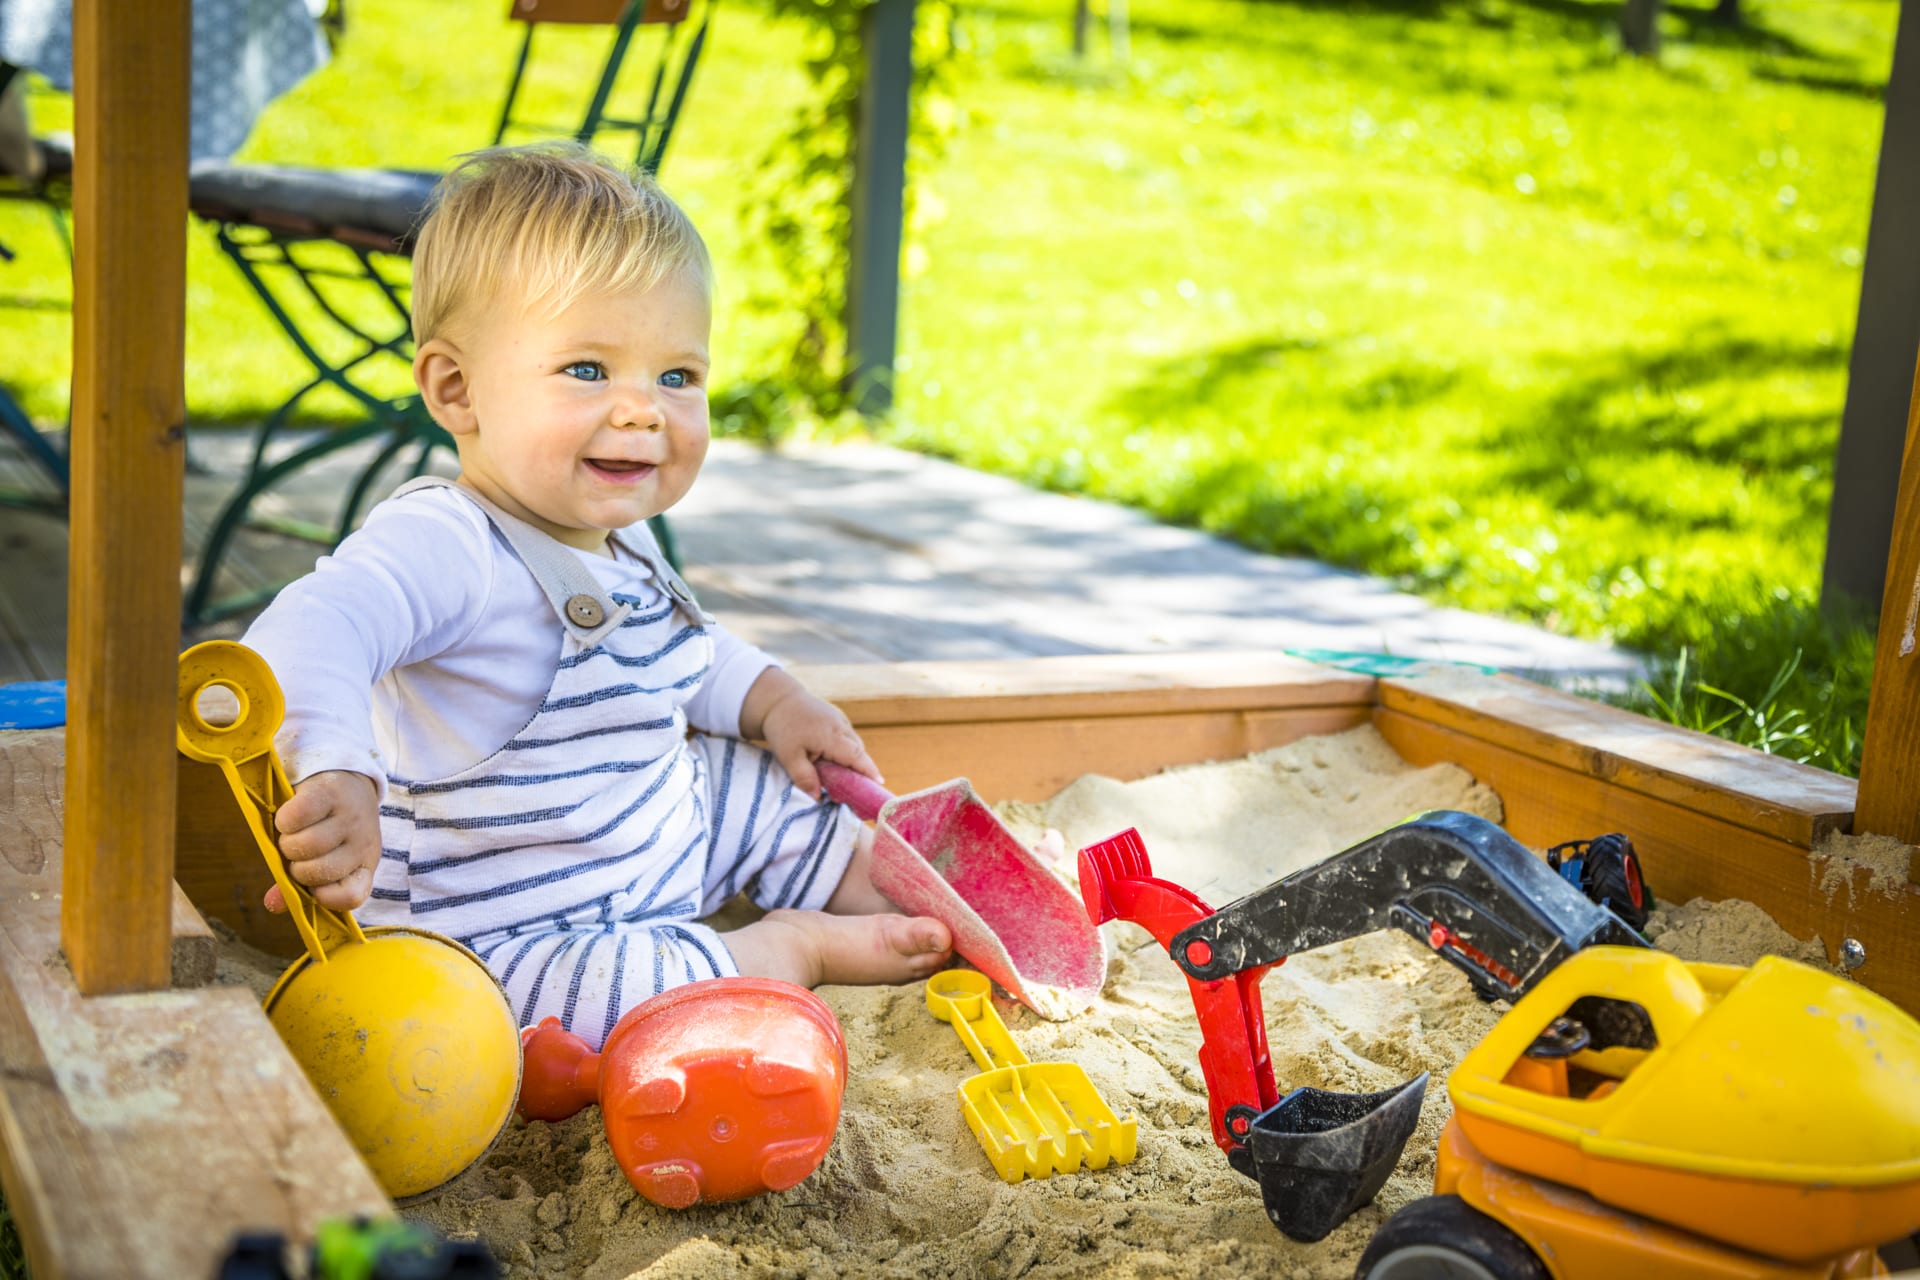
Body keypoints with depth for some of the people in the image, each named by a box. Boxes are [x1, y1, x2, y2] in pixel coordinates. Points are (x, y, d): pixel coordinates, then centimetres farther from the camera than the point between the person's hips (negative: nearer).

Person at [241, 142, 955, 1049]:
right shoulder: (446, 545, -27)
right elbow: (311, 634, -46)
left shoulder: (617, 541, 5)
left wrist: (769, 700, 13)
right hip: (506, 936, -10)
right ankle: (798, 949, -7)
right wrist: (335, 771, -63)